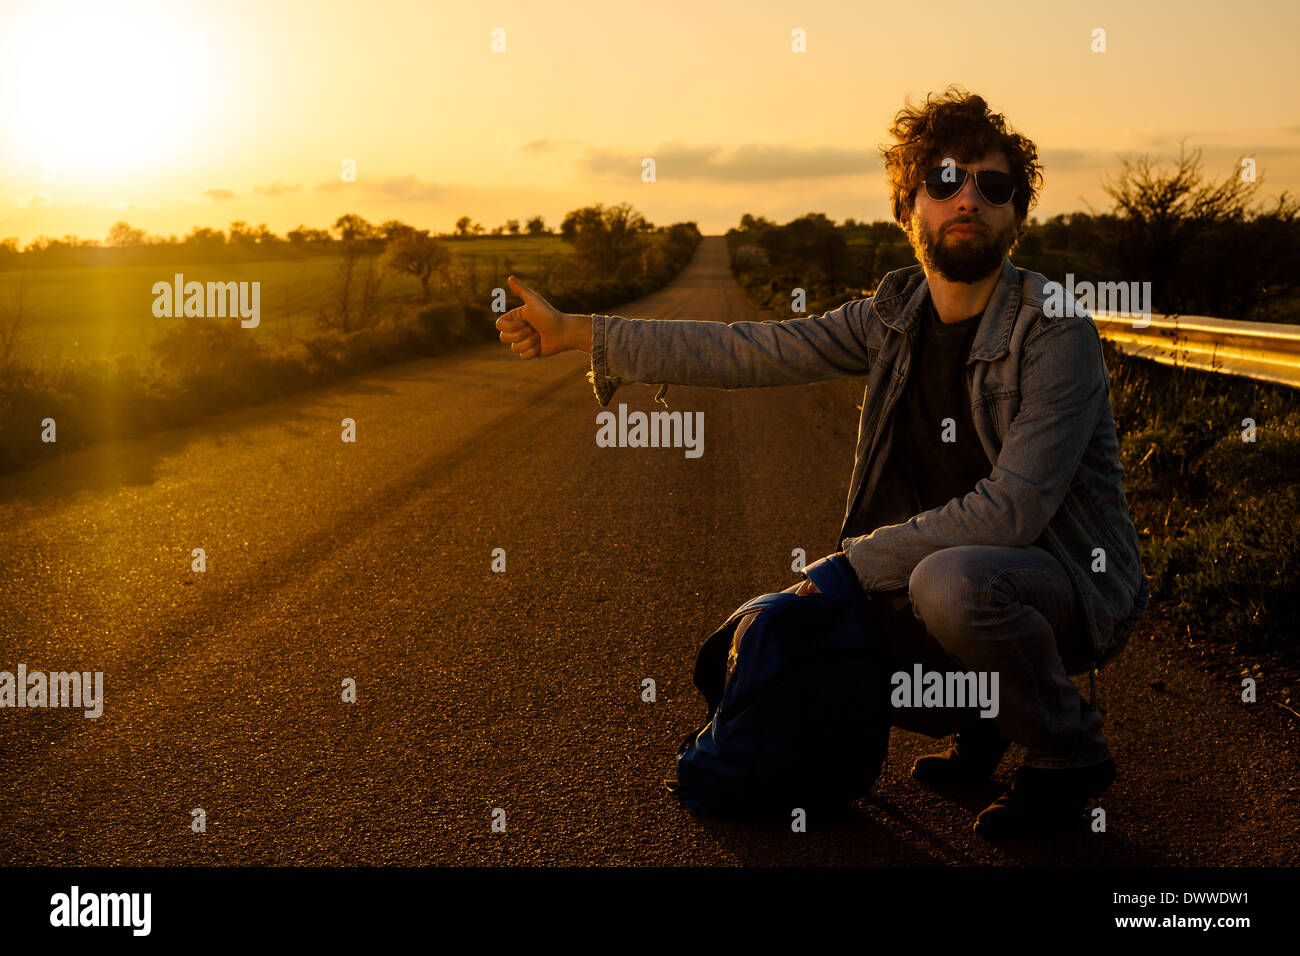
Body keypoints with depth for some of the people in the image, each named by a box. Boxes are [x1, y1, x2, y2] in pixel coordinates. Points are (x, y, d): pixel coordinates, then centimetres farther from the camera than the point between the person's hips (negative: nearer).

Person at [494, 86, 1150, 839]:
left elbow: (1011, 509, -27)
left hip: (1073, 581, -6)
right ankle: (984, 716, 15)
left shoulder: (1056, 332, -20)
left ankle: (1070, 754, -8)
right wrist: (579, 332, -2)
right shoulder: (895, 316, 0)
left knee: (952, 582, -38)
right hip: (950, 571, 6)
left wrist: (854, 562, -23)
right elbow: (752, 353, 0)